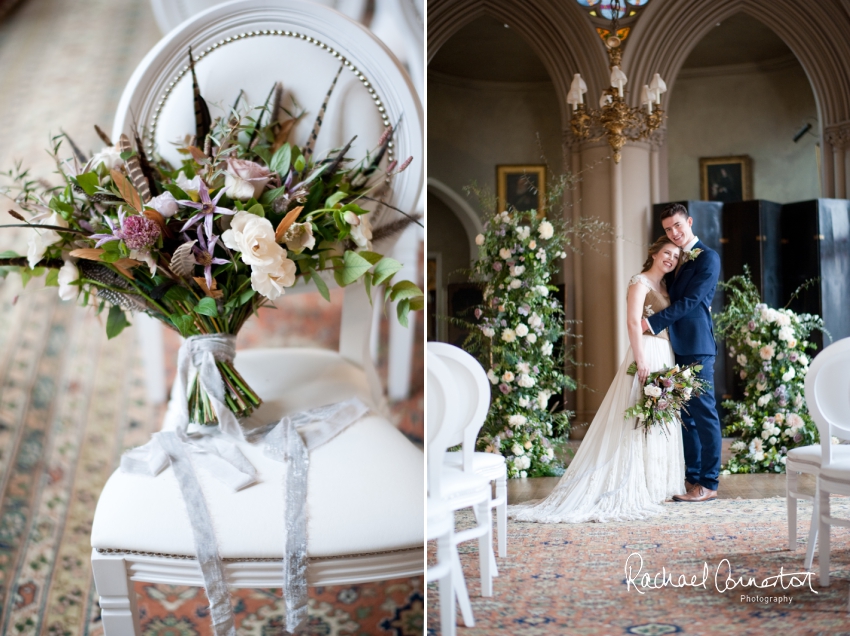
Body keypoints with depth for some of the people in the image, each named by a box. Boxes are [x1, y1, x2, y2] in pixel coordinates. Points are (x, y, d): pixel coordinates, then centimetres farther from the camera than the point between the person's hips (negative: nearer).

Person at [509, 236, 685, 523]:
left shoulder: (663, 287, 19)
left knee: (658, 420, 10)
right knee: (640, 420, -7)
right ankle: (633, 487, -3)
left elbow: (669, 322, 17)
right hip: (648, 354, -9)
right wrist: (641, 360, -24)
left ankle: (653, 483, 16)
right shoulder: (640, 282, -7)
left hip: (665, 357, 9)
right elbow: (633, 322, -17)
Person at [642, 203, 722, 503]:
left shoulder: (707, 258, -6)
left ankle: (708, 484, -2)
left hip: (696, 347, -8)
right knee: (686, 414, 11)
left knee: (703, 414, -5)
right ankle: (692, 476, 18)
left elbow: (690, 301, -14)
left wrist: (652, 322, -17)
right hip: (677, 347, 8)